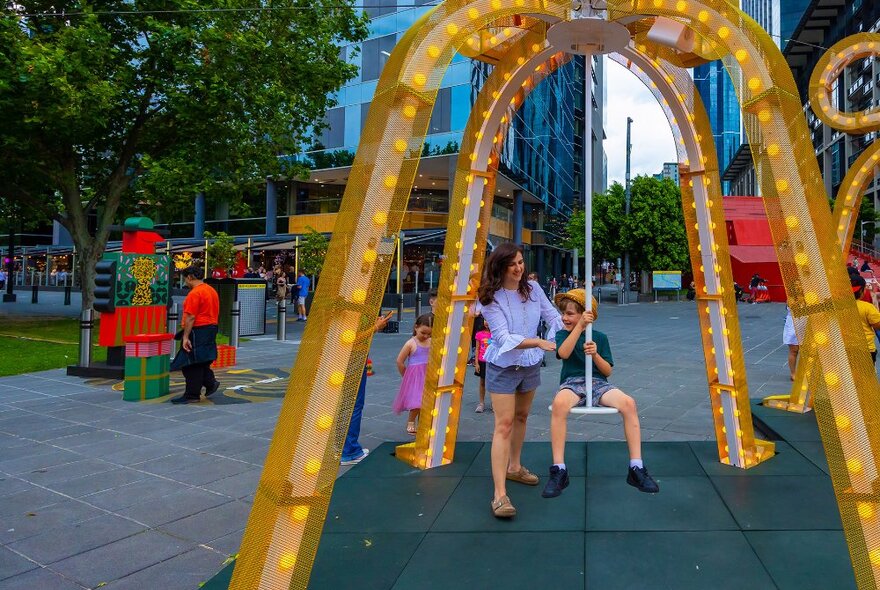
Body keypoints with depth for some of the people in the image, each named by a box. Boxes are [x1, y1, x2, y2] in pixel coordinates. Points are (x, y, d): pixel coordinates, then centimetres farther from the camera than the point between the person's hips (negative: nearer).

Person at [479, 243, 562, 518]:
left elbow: (552, 315, 5)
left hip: (531, 365, 6)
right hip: (503, 367, -5)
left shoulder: (533, 288, -4)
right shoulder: (491, 298, -19)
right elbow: (503, 338, -26)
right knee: (504, 425, -11)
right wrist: (538, 342, -35)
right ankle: (500, 495, -10)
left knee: (521, 417, 21)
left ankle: (514, 467, 43)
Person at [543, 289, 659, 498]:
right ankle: (558, 470, -32)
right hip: (572, 383, -2)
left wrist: (595, 354, -10)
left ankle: (636, 468, -19)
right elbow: (564, 353, -14)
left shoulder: (600, 337, 13)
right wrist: (579, 326, -18)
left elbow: (607, 371, 8)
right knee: (559, 404, -39)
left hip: (598, 383, 2)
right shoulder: (562, 334, 10)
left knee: (629, 403, -29)